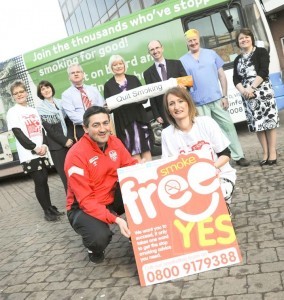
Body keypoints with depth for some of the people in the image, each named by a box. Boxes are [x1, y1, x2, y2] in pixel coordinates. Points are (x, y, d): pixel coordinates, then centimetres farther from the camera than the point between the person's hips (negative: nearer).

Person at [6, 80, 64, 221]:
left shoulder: (34, 110, 15)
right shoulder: (12, 112, -1)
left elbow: (42, 130, 10)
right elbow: (18, 134, -10)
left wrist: (44, 145, -8)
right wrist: (34, 148, -15)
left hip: (41, 153, 5)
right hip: (28, 155, -4)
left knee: (44, 180, 7)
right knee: (39, 182, -3)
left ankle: (51, 207, 20)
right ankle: (47, 211, 9)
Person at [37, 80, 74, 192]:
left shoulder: (61, 103, 12)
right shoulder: (40, 109, 0)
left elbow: (69, 122, 9)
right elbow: (49, 129, -7)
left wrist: (70, 138, -5)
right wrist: (64, 141, -11)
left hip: (70, 141, 3)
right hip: (57, 146, -3)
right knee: (65, 174, -2)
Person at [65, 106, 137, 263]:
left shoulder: (114, 142, -6)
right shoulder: (76, 155, -25)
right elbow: (85, 200, -26)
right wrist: (115, 219, -37)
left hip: (112, 198, 5)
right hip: (83, 207, -5)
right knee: (100, 237, -34)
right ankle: (94, 247, 5)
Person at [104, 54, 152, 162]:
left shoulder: (133, 79, 10)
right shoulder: (108, 85, 5)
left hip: (139, 118, 2)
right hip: (123, 123, -2)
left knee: (146, 150, 3)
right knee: (134, 154, -1)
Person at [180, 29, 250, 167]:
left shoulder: (211, 54, 7)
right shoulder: (183, 61, 3)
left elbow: (222, 75, 7)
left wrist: (224, 96, -1)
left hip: (217, 99, 2)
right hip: (199, 104, -1)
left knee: (228, 126, 4)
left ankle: (238, 156, 15)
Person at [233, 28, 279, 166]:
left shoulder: (261, 52, 3)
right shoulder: (237, 59, 16)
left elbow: (263, 72, -9)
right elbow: (236, 79, 8)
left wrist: (251, 87, -18)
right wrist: (243, 90, -12)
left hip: (263, 91, -4)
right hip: (246, 95, 4)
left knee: (269, 121, -3)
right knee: (256, 123, 5)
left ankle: (272, 152, 4)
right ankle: (265, 153, 12)